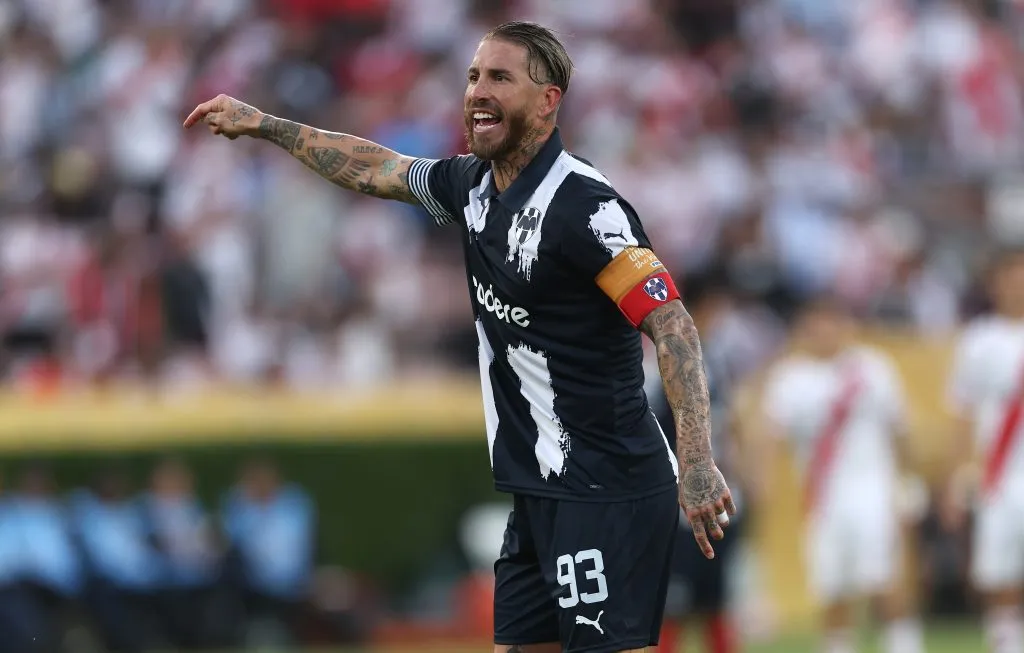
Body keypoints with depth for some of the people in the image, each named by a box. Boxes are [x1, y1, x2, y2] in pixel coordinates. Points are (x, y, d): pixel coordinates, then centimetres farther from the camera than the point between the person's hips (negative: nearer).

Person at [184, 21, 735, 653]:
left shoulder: (582, 203, -16)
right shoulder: (472, 186, 9)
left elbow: (671, 321, -21)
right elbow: (374, 168, 27)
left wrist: (697, 463, -30)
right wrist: (261, 123, 31)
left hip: (606, 498, -9)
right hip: (540, 493, 9)